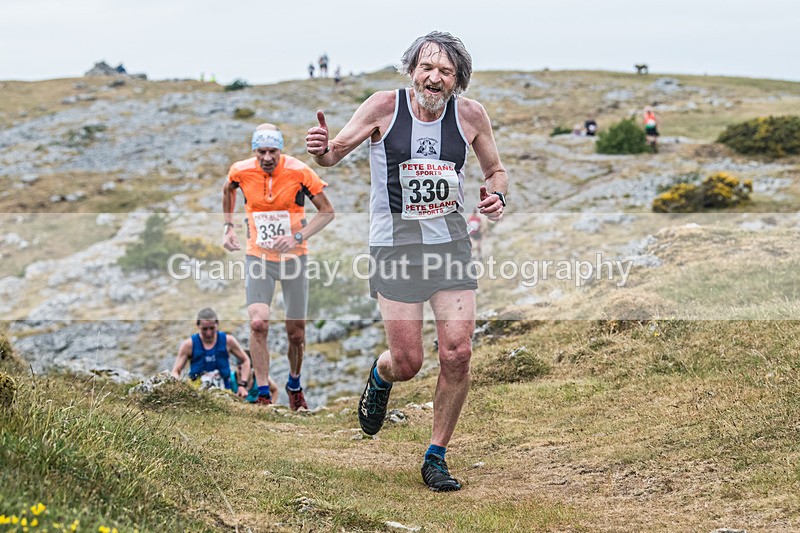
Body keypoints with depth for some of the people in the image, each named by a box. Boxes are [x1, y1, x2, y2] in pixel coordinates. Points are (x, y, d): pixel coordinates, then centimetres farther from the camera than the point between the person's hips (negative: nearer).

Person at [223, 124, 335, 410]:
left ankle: (294, 384, 35)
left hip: (293, 257, 0)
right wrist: (228, 227, 8)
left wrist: (298, 237, -19)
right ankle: (263, 395, -9)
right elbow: (228, 191, 17)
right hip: (258, 256, 0)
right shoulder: (241, 171, -9)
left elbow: (327, 211, -6)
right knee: (258, 324, -19)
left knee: (296, 333, 7)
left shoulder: (299, 172, -15)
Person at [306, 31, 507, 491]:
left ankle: (436, 457, 12)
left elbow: (496, 169, 16)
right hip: (396, 243, -2)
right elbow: (335, 153, 1)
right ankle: (381, 377, 36)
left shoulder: (471, 114, 0)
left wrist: (497, 196, -7)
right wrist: (321, 148, -24)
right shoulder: (385, 107, -6)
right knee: (408, 362, -5)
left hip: (451, 240, 2)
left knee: (457, 354, -7)